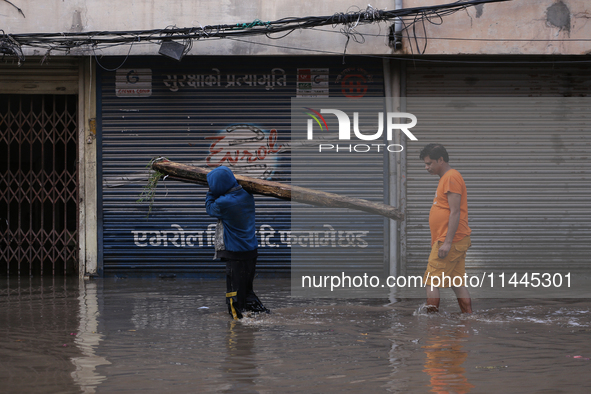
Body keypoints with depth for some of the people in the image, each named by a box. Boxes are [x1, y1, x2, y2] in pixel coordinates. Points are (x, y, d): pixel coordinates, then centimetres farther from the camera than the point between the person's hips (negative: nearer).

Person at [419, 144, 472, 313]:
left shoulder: (451, 177, -13)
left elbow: (455, 212, -19)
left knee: (431, 282, -8)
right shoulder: (446, 178, 20)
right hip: (458, 242, 10)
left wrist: (447, 242, -23)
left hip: (450, 241, -10)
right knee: (457, 283, 9)